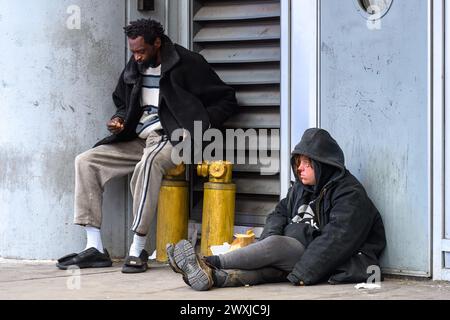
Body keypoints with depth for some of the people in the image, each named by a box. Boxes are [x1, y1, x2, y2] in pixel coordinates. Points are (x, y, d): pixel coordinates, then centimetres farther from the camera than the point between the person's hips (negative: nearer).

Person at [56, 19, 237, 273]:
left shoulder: (186, 64, -5)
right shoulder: (134, 68, 13)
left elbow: (227, 100, -2)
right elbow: (123, 103, 29)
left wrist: (202, 124, -15)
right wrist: (119, 120, 7)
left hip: (172, 139, -7)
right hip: (138, 140, 8)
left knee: (149, 163, -40)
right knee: (86, 161, -8)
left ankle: (138, 250, -35)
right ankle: (95, 249, -14)